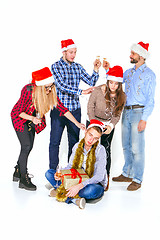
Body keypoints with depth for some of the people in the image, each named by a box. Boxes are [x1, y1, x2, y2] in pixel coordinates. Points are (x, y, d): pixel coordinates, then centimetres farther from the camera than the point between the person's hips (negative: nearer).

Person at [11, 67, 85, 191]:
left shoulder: (51, 92, -18)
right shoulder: (28, 90, -32)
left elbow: (62, 108, -14)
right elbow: (18, 112, -25)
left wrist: (77, 123, -19)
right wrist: (32, 118, -43)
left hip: (33, 119, 6)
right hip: (20, 117, -5)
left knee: (29, 147, 7)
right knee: (26, 146, -14)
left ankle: (18, 172, 25)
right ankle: (23, 179, -6)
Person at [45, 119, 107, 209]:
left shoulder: (100, 150, -17)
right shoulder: (77, 146, -2)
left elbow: (99, 177, -23)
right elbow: (70, 166, 7)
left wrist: (79, 186, -34)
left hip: (96, 184, -5)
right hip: (77, 181, 5)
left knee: (91, 190, -43)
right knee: (49, 173, -7)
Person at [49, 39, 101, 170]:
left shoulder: (78, 67, 8)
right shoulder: (56, 67, -6)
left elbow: (91, 82, 7)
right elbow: (62, 86, -20)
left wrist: (96, 70, -10)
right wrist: (81, 92, -27)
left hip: (75, 110, 4)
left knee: (74, 141, 11)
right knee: (55, 141, 4)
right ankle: (53, 170, 17)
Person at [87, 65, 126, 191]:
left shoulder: (122, 96, -11)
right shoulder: (98, 91, -19)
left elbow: (117, 115, -5)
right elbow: (90, 107, -9)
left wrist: (111, 126, -21)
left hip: (108, 125, 1)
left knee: (106, 150, -1)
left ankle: (106, 178, 11)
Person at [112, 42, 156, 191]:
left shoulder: (149, 74, -6)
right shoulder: (128, 72, 14)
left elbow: (150, 99, -10)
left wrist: (144, 119, -17)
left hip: (138, 112, -7)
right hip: (126, 111, 7)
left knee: (137, 148, -5)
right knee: (126, 146, 13)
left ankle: (137, 179, 4)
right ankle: (127, 174, 26)